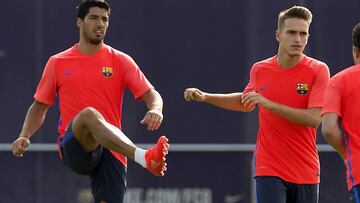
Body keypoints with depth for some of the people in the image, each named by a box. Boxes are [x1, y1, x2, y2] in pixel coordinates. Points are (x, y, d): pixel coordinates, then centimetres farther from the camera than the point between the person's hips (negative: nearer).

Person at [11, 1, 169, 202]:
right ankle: (145, 157, -57)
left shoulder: (121, 61, 10)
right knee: (89, 114, -35)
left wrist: (155, 110, -22)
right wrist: (24, 137, 2)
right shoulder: (57, 63, 12)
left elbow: (151, 94, 2)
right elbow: (40, 106, 19)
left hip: (112, 151, 2)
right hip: (73, 146, -2)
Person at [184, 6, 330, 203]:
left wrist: (269, 104, -23)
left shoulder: (318, 70, -7)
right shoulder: (259, 70, 3)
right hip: (268, 170, 0)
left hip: (306, 172, 0)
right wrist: (205, 97, 15)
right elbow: (246, 102, 25)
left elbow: (313, 118, -18)